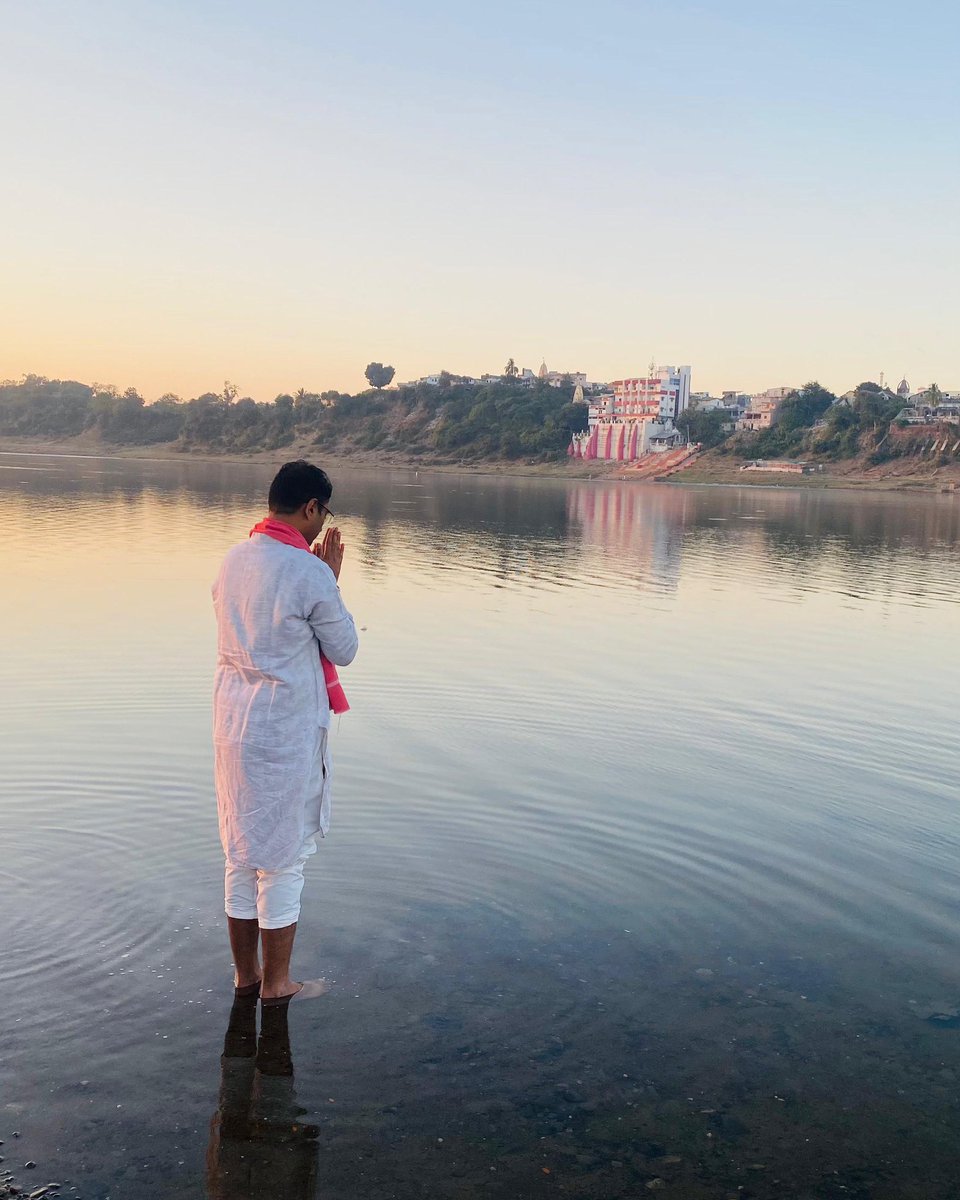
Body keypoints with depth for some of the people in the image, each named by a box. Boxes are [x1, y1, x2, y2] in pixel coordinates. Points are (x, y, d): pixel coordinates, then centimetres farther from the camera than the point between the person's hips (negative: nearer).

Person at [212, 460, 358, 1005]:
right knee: (284, 858, 7)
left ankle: (245, 973, 30)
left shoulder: (233, 560, 4)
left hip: (234, 729, 7)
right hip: (287, 735, -7)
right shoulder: (311, 574, -17)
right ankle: (277, 982, 20)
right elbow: (344, 649, -6)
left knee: (241, 854, 17)